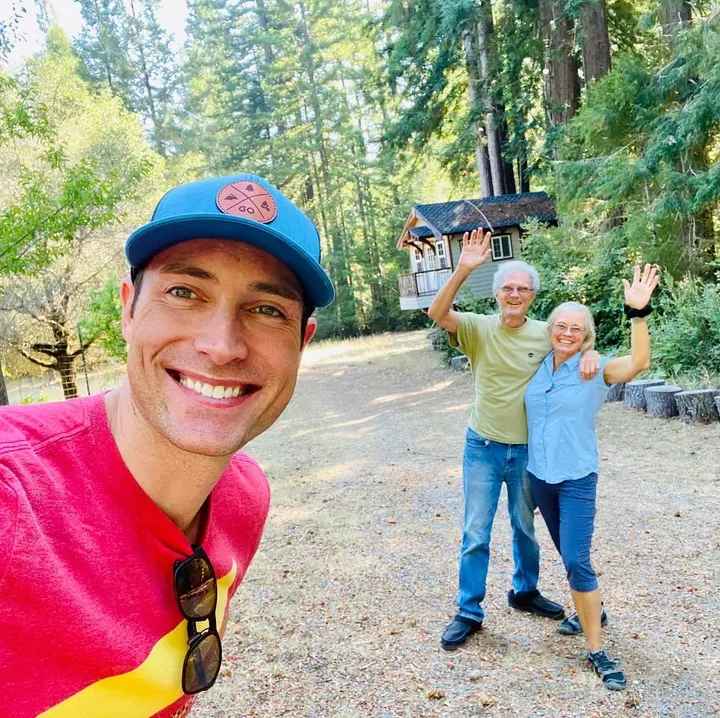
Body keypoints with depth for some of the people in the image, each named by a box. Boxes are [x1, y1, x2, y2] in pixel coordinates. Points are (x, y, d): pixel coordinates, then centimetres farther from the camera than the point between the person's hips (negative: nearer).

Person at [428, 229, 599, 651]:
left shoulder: (544, 334, -4)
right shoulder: (479, 328, -10)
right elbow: (437, 314, -25)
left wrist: (590, 354, -16)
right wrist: (463, 269, -39)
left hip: (527, 449, 2)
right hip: (483, 447, -2)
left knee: (526, 528, 21)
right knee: (476, 534, 5)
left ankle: (525, 591, 44)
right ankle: (469, 612, 21)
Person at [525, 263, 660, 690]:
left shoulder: (596, 370, -9)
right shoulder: (538, 367, 3)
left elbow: (640, 362, -27)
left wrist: (638, 312, -36)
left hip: (577, 479, -5)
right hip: (539, 475, 5)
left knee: (577, 561, -11)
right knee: (568, 555, 19)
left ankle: (597, 651, 3)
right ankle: (593, 612, 43)